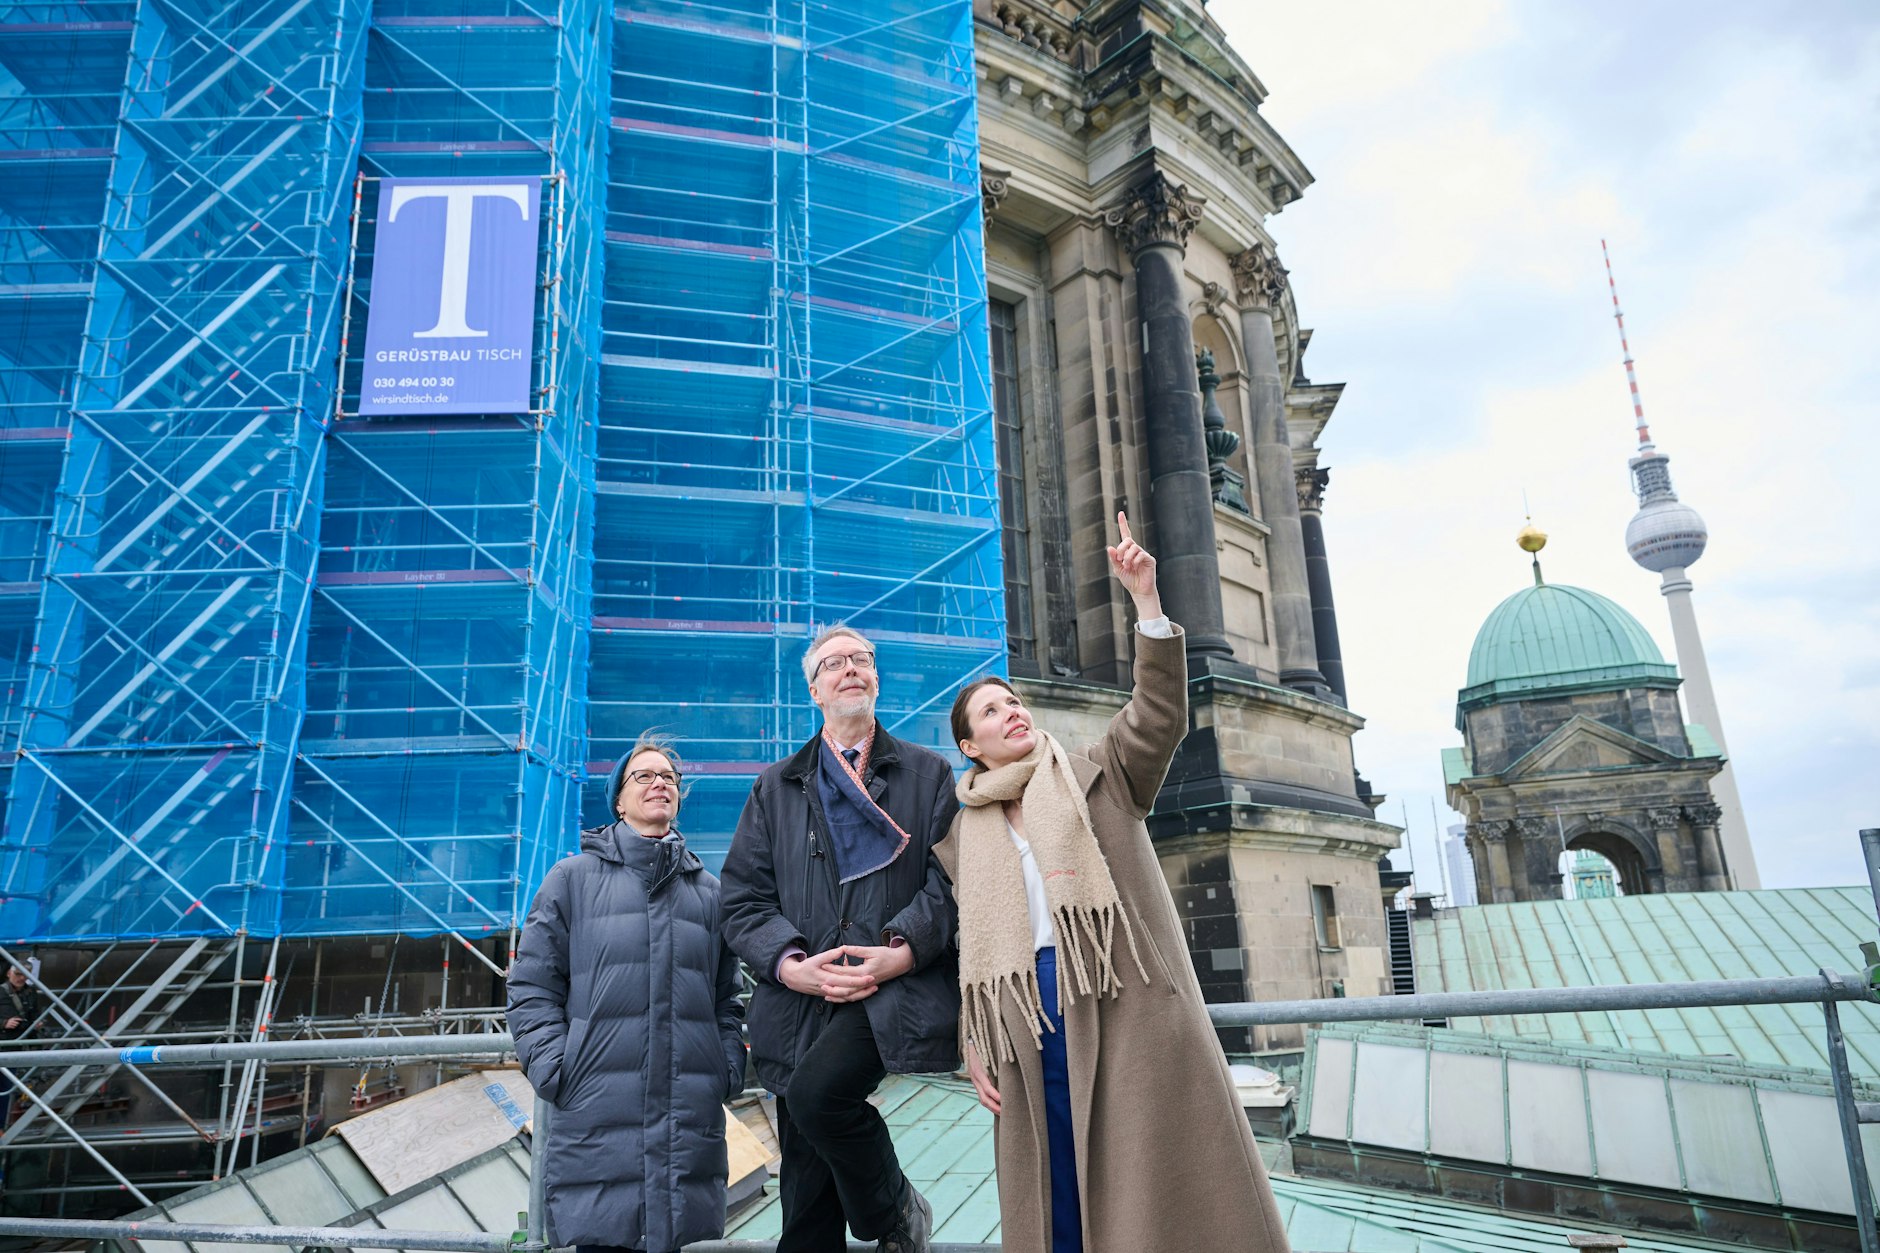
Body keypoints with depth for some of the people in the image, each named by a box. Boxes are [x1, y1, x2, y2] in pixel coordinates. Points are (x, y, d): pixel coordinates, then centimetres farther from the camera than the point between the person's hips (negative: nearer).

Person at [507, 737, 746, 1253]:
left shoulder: (708, 890, 17)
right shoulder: (574, 878, 8)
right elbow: (532, 987, 4)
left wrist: (729, 1070, 4)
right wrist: (556, 1072, -8)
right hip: (598, 1114, -2)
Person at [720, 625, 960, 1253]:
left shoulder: (928, 773, 11)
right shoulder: (776, 787, 16)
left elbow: (950, 878, 1)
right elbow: (742, 898, 9)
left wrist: (903, 952, -15)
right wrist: (789, 962, -9)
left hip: (896, 987, -3)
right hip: (802, 999, 3)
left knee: (817, 1090, -28)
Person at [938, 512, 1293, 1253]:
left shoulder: (1098, 777, 10)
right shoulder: (962, 838, 16)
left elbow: (1159, 717, -6)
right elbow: (973, 950, 17)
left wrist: (1146, 600, -16)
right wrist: (973, 1046, 5)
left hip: (1131, 1011, -2)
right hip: (1033, 1028, 3)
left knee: (1162, 1187, -4)